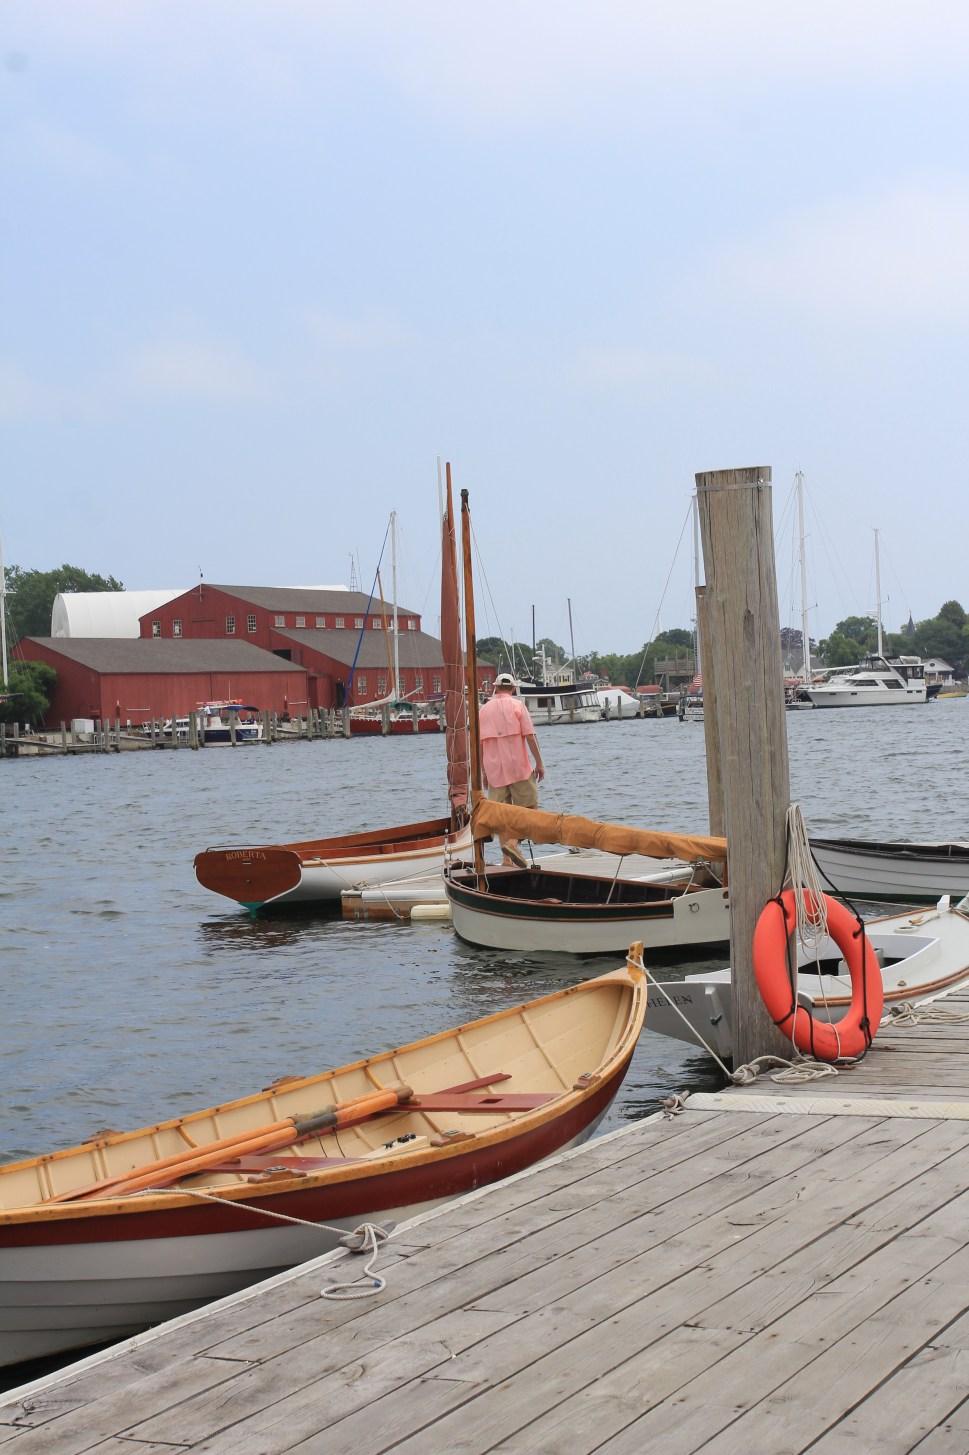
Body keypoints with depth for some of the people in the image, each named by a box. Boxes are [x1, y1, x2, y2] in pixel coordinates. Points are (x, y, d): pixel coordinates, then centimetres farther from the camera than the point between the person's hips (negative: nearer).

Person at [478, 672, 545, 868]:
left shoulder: (484, 709, 10)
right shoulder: (517, 705, -1)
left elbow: (479, 743, 11)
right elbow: (530, 735, -8)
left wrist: (483, 771, 18)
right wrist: (539, 763, -4)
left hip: (494, 769, 4)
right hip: (519, 767, -4)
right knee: (529, 807, 4)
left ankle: (506, 858, 3)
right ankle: (513, 842, -17)